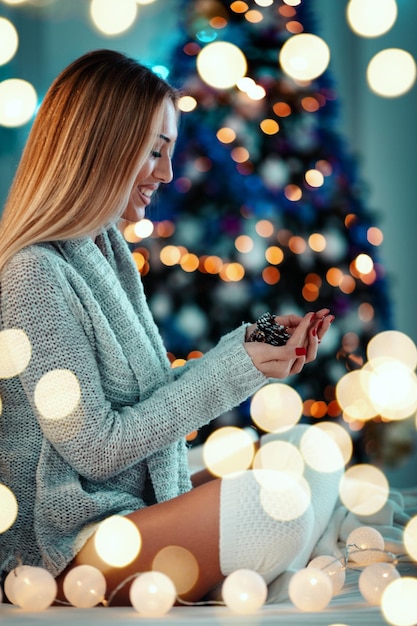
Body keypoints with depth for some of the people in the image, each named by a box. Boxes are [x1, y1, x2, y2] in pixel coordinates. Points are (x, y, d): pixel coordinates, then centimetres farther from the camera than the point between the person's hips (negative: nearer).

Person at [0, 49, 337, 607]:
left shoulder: (108, 247, 10)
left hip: (140, 498, 10)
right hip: (60, 543, -10)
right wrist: (234, 369, -16)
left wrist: (248, 343, 2)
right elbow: (97, 447, -18)